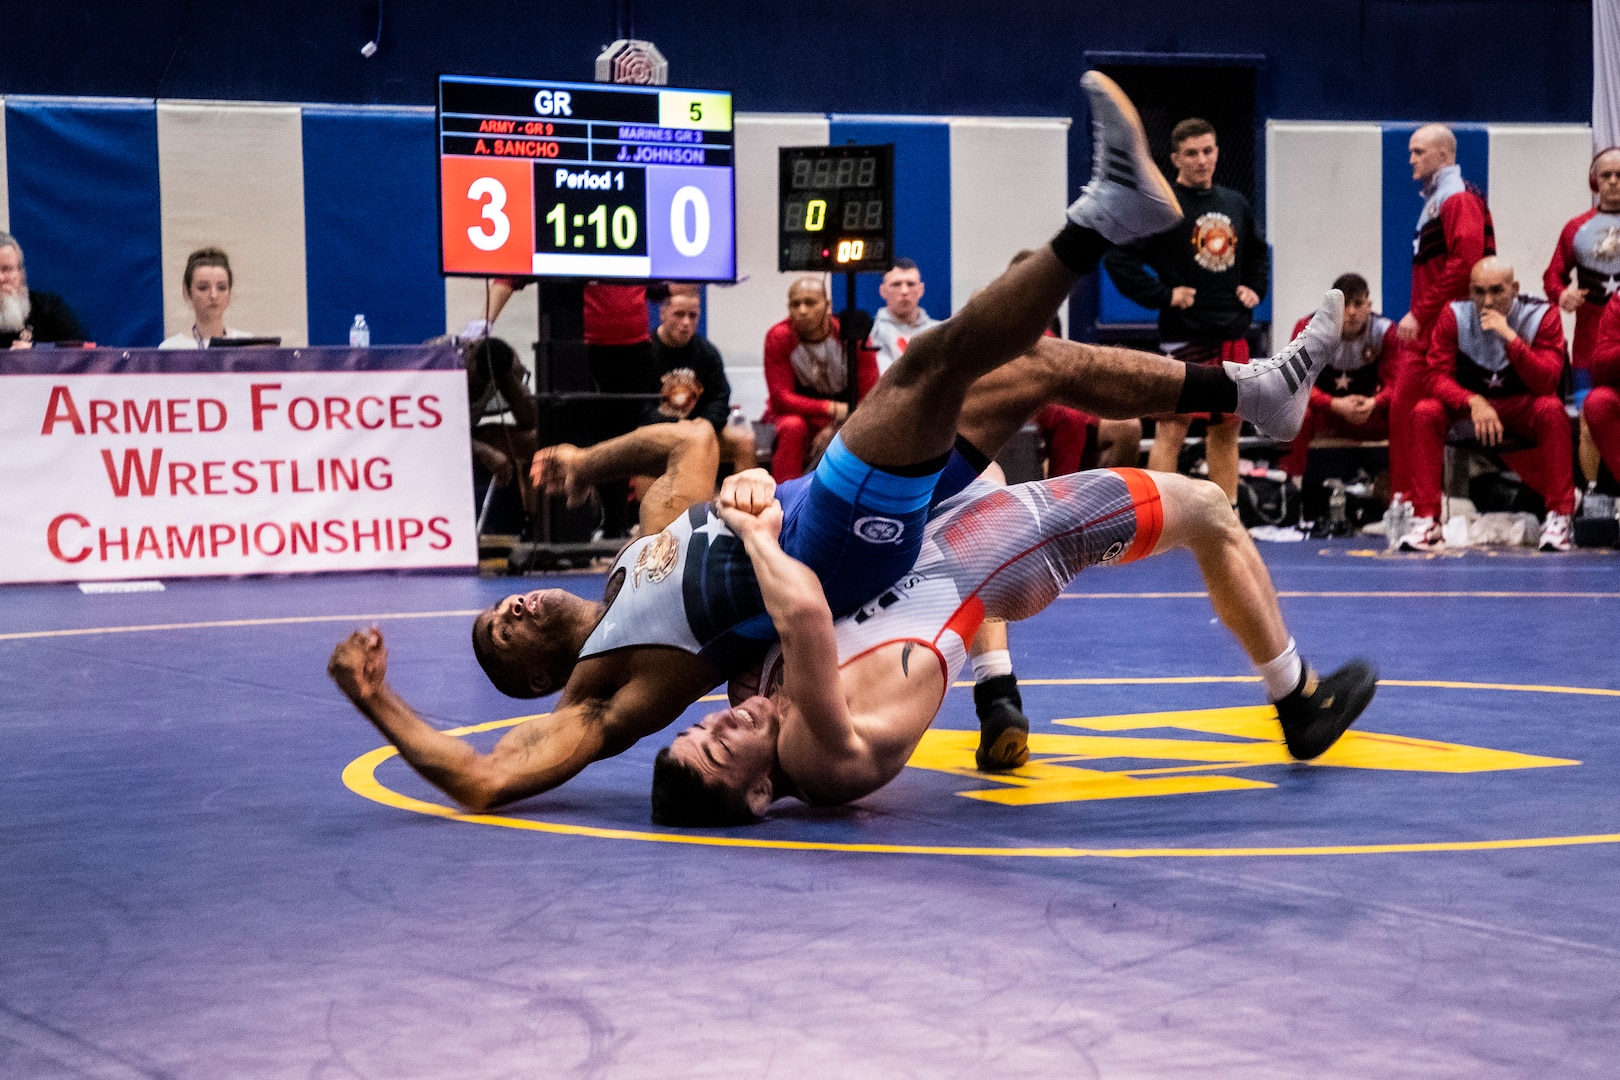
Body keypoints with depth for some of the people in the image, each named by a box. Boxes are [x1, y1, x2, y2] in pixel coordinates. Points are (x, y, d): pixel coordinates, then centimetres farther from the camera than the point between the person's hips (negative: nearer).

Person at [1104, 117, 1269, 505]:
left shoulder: (1235, 204, 12)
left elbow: (1259, 252, 29)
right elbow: (1118, 259, -13)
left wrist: (1255, 288, 12)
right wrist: (1163, 296, -15)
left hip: (1232, 334, 6)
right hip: (1184, 337, -6)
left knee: (1227, 429, 12)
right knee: (1171, 429, -8)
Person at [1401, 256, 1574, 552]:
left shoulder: (1541, 315, -14)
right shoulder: (1454, 314, -11)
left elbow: (1546, 383, -24)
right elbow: (1438, 377, -15)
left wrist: (1509, 336, -36)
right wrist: (1474, 402, -35)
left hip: (1522, 408, -1)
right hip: (1466, 406, 1)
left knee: (1552, 409, -33)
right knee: (1425, 413, -27)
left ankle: (1559, 516, -27)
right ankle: (1426, 519, -23)